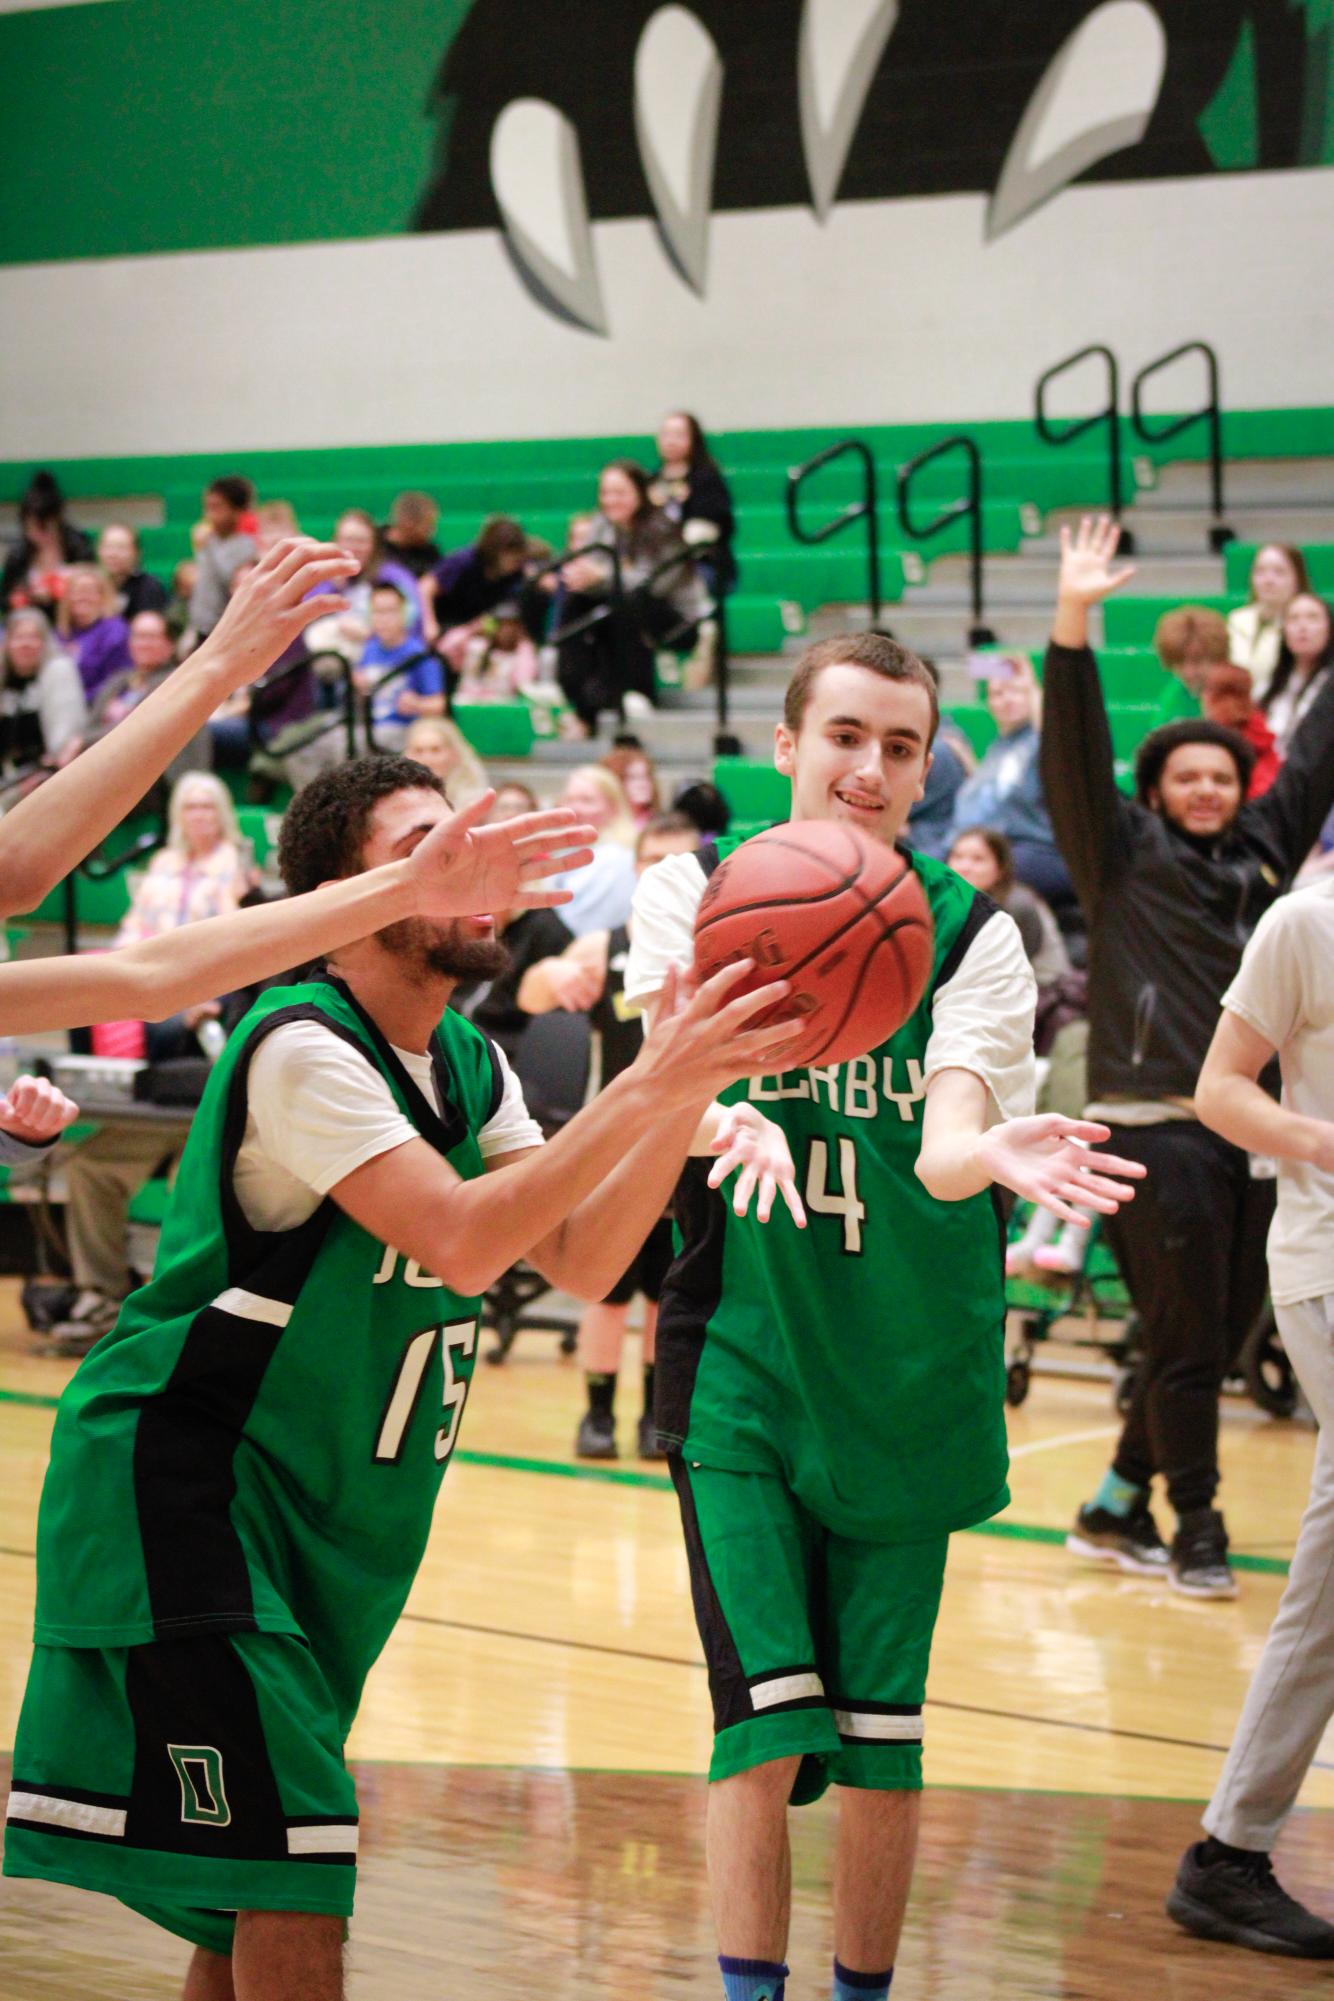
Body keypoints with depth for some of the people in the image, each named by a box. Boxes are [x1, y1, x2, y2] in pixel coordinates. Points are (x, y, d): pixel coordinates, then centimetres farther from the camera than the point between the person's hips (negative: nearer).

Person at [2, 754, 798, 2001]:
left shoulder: (472, 1069, 8)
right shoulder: (301, 1046, -20)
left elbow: (581, 1260, 0)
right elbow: (463, 1241, -29)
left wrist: (689, 1088, -12)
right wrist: (650, 1086, -30)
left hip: (326, 1511, 9)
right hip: (183, 1485, -9)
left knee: (253, 1898, 13)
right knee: (295, 1887, -15)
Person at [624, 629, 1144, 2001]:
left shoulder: (970, 934, -3)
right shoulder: (697, 892, -3)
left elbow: (945, 1145, -17)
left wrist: (993, 1152, -42)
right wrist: (722, 1118, -41)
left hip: (911, 1375, 1)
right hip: (743, 1360, -1)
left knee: (880, 1733, 6)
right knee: (769, 1717, -11)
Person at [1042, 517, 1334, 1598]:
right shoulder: (1123, 851, 3)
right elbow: (1075, 752, -8)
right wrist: (1072, 622, -20)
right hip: (1156, 1127, -5)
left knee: (1219, 1336, 9)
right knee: (1186, 1340, -4)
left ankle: (1115, 1506, 22)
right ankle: (1197, 1528, 7)